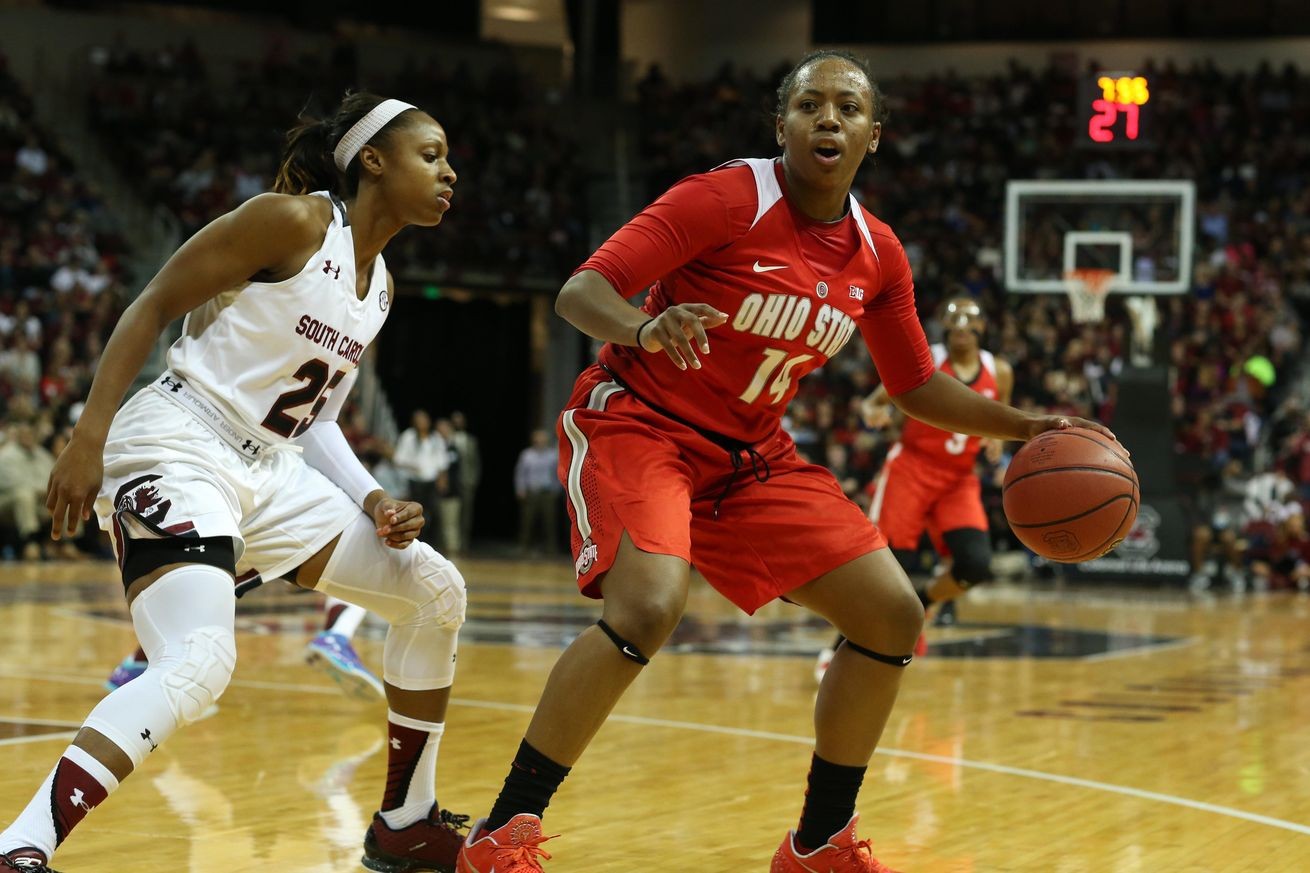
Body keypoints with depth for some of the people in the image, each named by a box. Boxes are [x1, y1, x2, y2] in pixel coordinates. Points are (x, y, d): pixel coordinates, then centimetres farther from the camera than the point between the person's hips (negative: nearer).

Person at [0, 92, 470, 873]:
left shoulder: (380, 285, 14)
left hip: (267, 470, 9)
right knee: (201, 662, -32)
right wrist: (88, 440, -18)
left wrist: (373, 502, 4)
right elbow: (153, 305, -11)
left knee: (436, 591, 9)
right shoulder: (292, 221, -11)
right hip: (176, 450, -9)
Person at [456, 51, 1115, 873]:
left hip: (752, 453, 7)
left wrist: (1024, 426, 3)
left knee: (893, 616, 0)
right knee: (649, 607, -33)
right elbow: (579, 290, -22)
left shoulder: (878, 254, 2)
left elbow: (918, 387, 16)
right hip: (637, 424, -7)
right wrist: (644, 329, -44)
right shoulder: (726, 201, -17)